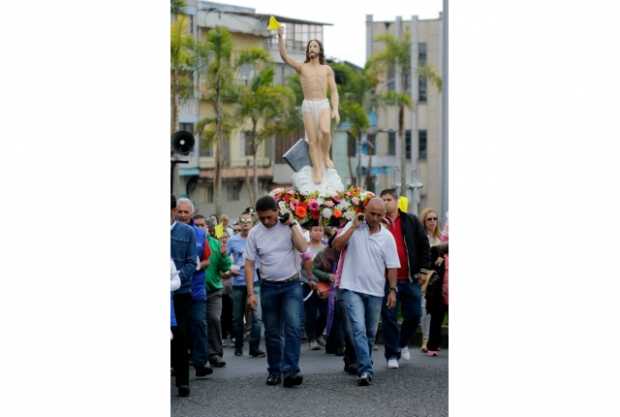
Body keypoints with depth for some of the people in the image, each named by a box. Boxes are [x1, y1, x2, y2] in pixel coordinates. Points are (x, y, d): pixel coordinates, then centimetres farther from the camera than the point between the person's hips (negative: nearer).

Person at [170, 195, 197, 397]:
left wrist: (179, 276, -17)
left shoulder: (187, 232, 3)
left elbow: (192, 263, 1)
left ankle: (182, 381, 12)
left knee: (181, 336, 3)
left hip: (181, 291, 1)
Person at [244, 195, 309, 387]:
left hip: (291, 285, -2)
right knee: (272, 333, 9)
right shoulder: (254, 233, 0)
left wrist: (292, 224, -14)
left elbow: (302, 247, -17)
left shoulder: (290, 226, -2)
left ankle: (290, 370, -19)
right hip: (269, 287, 2)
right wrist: (250, 293, -5)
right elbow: (249, 264, 1)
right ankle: (274, 371, 19)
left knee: (293, 327, -16)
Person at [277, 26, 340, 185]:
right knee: (312, 140, -4)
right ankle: (318, 171, 1)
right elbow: (284, 56, -8)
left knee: (325, 131, -27)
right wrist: (280, 37, -20)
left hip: (323, 105, -1)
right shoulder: (301, 67, 8)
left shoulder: (327, 69, 10)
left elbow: (334, 91, 6)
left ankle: (326, 156, -1)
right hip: (308, 106, 1)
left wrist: (335, 110, -7)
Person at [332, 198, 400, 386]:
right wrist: (354, 227, -14)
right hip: (352, 288, -3)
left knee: (370, 332, 13)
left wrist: (393, 290, 0)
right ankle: (366, 370, -20)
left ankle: (365, 368, 28)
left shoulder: (387, 237, 3)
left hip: (375, 291, 3)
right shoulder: (353, 227, 1)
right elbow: (337, 245, -12)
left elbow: (392, 266, 5)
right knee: (359, 329, -15)